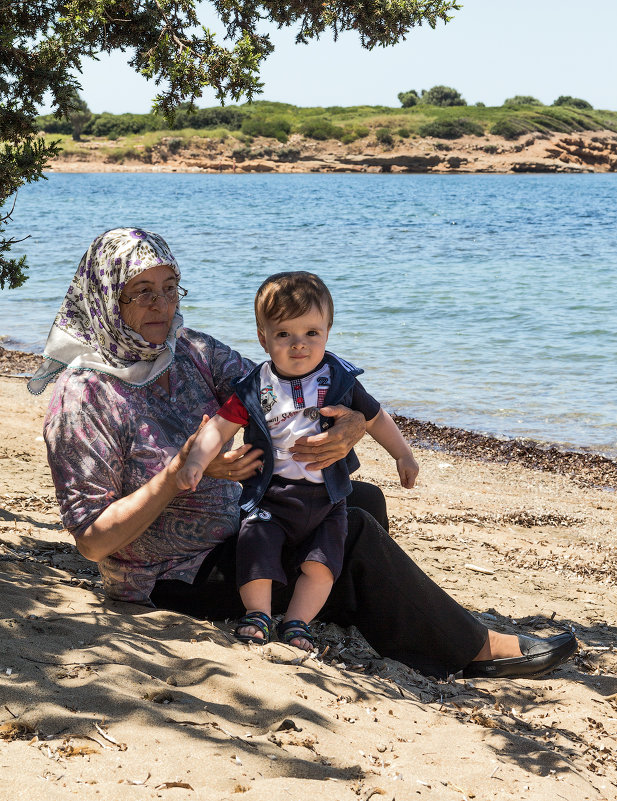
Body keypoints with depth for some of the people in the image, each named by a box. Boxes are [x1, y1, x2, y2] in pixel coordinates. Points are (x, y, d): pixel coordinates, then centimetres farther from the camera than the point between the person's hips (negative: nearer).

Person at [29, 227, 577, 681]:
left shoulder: (188, 351, 0)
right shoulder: (84, 395, -21)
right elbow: (94, 539, -22)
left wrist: (351, 424, -29)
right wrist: (183, 470, -30)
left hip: (234, 526, 8)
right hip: (175, 579, -8)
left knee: (364, 500, 9)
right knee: (354, 534, -18)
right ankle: (474, 650, -2)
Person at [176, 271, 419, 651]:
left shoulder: (339, 380, 1)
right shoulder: (255, 388, -3)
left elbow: (375, 418, 16)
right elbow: (220, 426, -7)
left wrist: (403, 455, 20)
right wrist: (196, 462, -23)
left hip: (325, 496, 1)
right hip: (270, 493, -1)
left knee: (321, 561, -10)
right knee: (256, 545, -17)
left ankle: (297, 621, 2)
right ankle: (258, 615, -1)